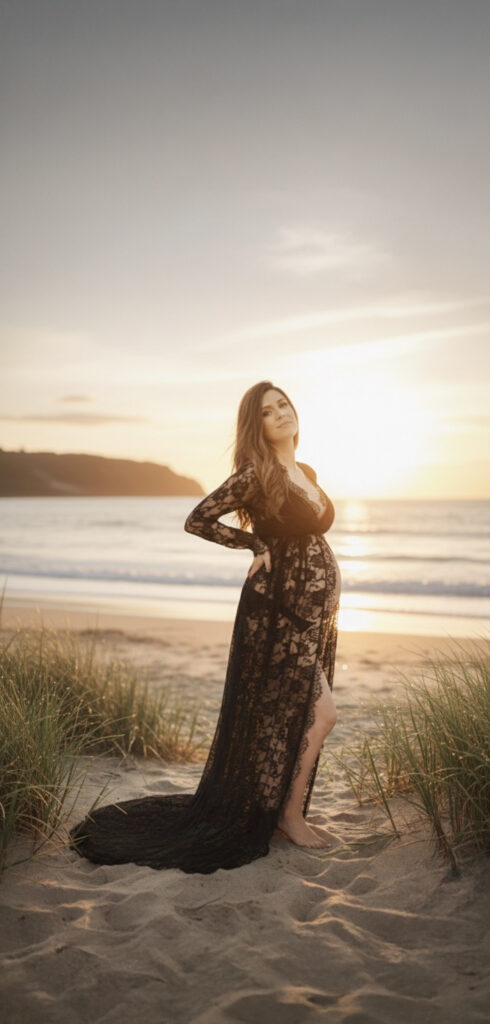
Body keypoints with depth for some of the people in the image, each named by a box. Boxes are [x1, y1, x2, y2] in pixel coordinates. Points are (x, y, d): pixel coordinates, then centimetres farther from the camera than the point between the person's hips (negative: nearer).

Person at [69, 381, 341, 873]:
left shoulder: (307, 473, 12)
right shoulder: (255, 475, -13)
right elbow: (197, 520, -13)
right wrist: (256, 544, -10)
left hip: (316, 611, 8)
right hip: (279, 609, -8)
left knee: (294, 717, 15)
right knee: (320, 712, -7)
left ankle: (285, 811, 30)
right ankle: (289, 814, 11)